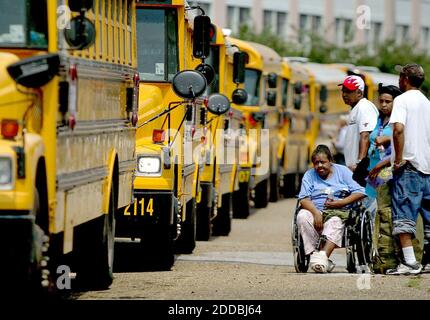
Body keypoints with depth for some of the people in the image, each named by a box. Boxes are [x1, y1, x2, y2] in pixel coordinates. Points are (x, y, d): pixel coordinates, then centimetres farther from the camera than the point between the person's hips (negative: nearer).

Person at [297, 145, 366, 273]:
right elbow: (304, 199, 1)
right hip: (316, 211, 2)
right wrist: (316, 213, -19)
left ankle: (323, 254, -53)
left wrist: (339, 203, -8)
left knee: (335, 222, -38)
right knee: (302, 216, -32)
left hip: (340, 212, -2)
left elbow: (360, 192, 4)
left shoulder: (342, 171, 13)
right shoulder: (309, 175, 15)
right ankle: (314, 255, -40)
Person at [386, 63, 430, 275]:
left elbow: (399, 129, -22)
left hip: (409, 165, -7)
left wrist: (399, 159, -15)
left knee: (404, 214, -8)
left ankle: (409, 261, -17)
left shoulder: (402, 100, -6)